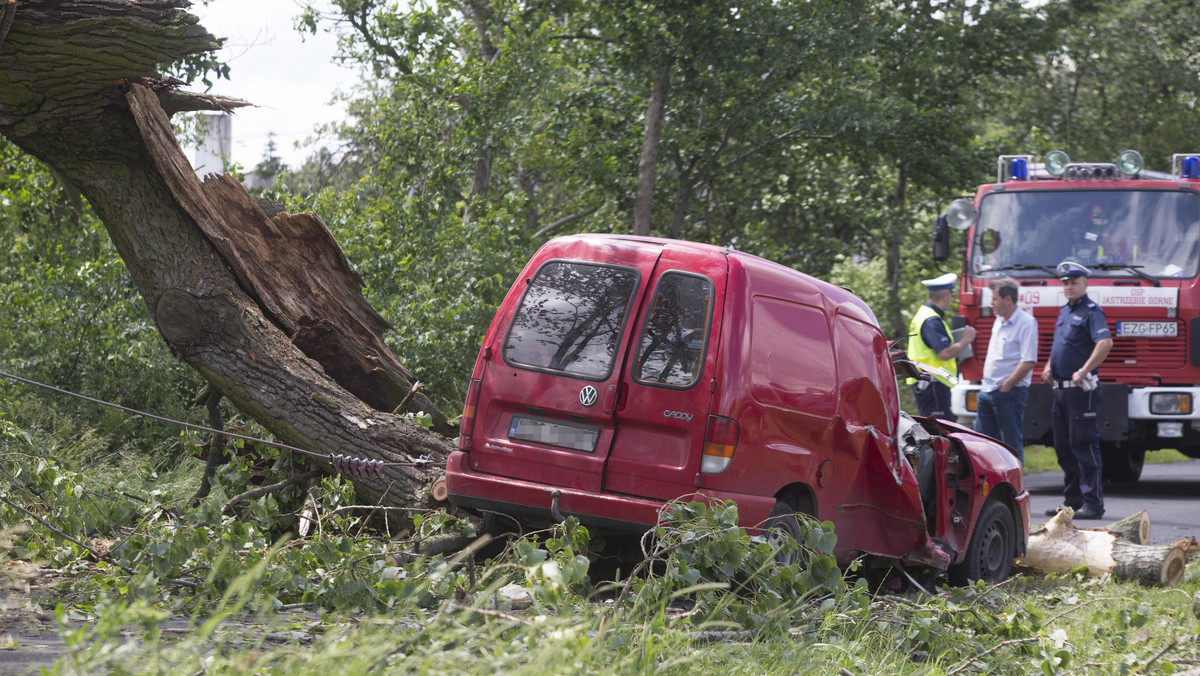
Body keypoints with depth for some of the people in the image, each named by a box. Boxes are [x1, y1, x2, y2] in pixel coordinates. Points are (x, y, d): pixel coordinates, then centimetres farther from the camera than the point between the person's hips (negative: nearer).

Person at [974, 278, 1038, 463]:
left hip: (1010, 393, -9)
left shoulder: (1026, 323, -12)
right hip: (987, 391, 9)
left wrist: (1006, 386, -16)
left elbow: (1028, 362, -18)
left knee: (1012, 443, -3)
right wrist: (985, 388, 17)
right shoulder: (999, 321, 16)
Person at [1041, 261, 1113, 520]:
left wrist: (1083, 372, -25)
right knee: (1064, 447, 12)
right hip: (1061, 389, 9)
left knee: (1084, 445, -8)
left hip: (1081, 390, -9)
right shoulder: (1064, 312, 18)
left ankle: (1093, 503, -6)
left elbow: (1105, 343, -24)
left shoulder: (1091, 311, -9)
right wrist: (1049, 367, 14)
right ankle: (1072, 500, 20)